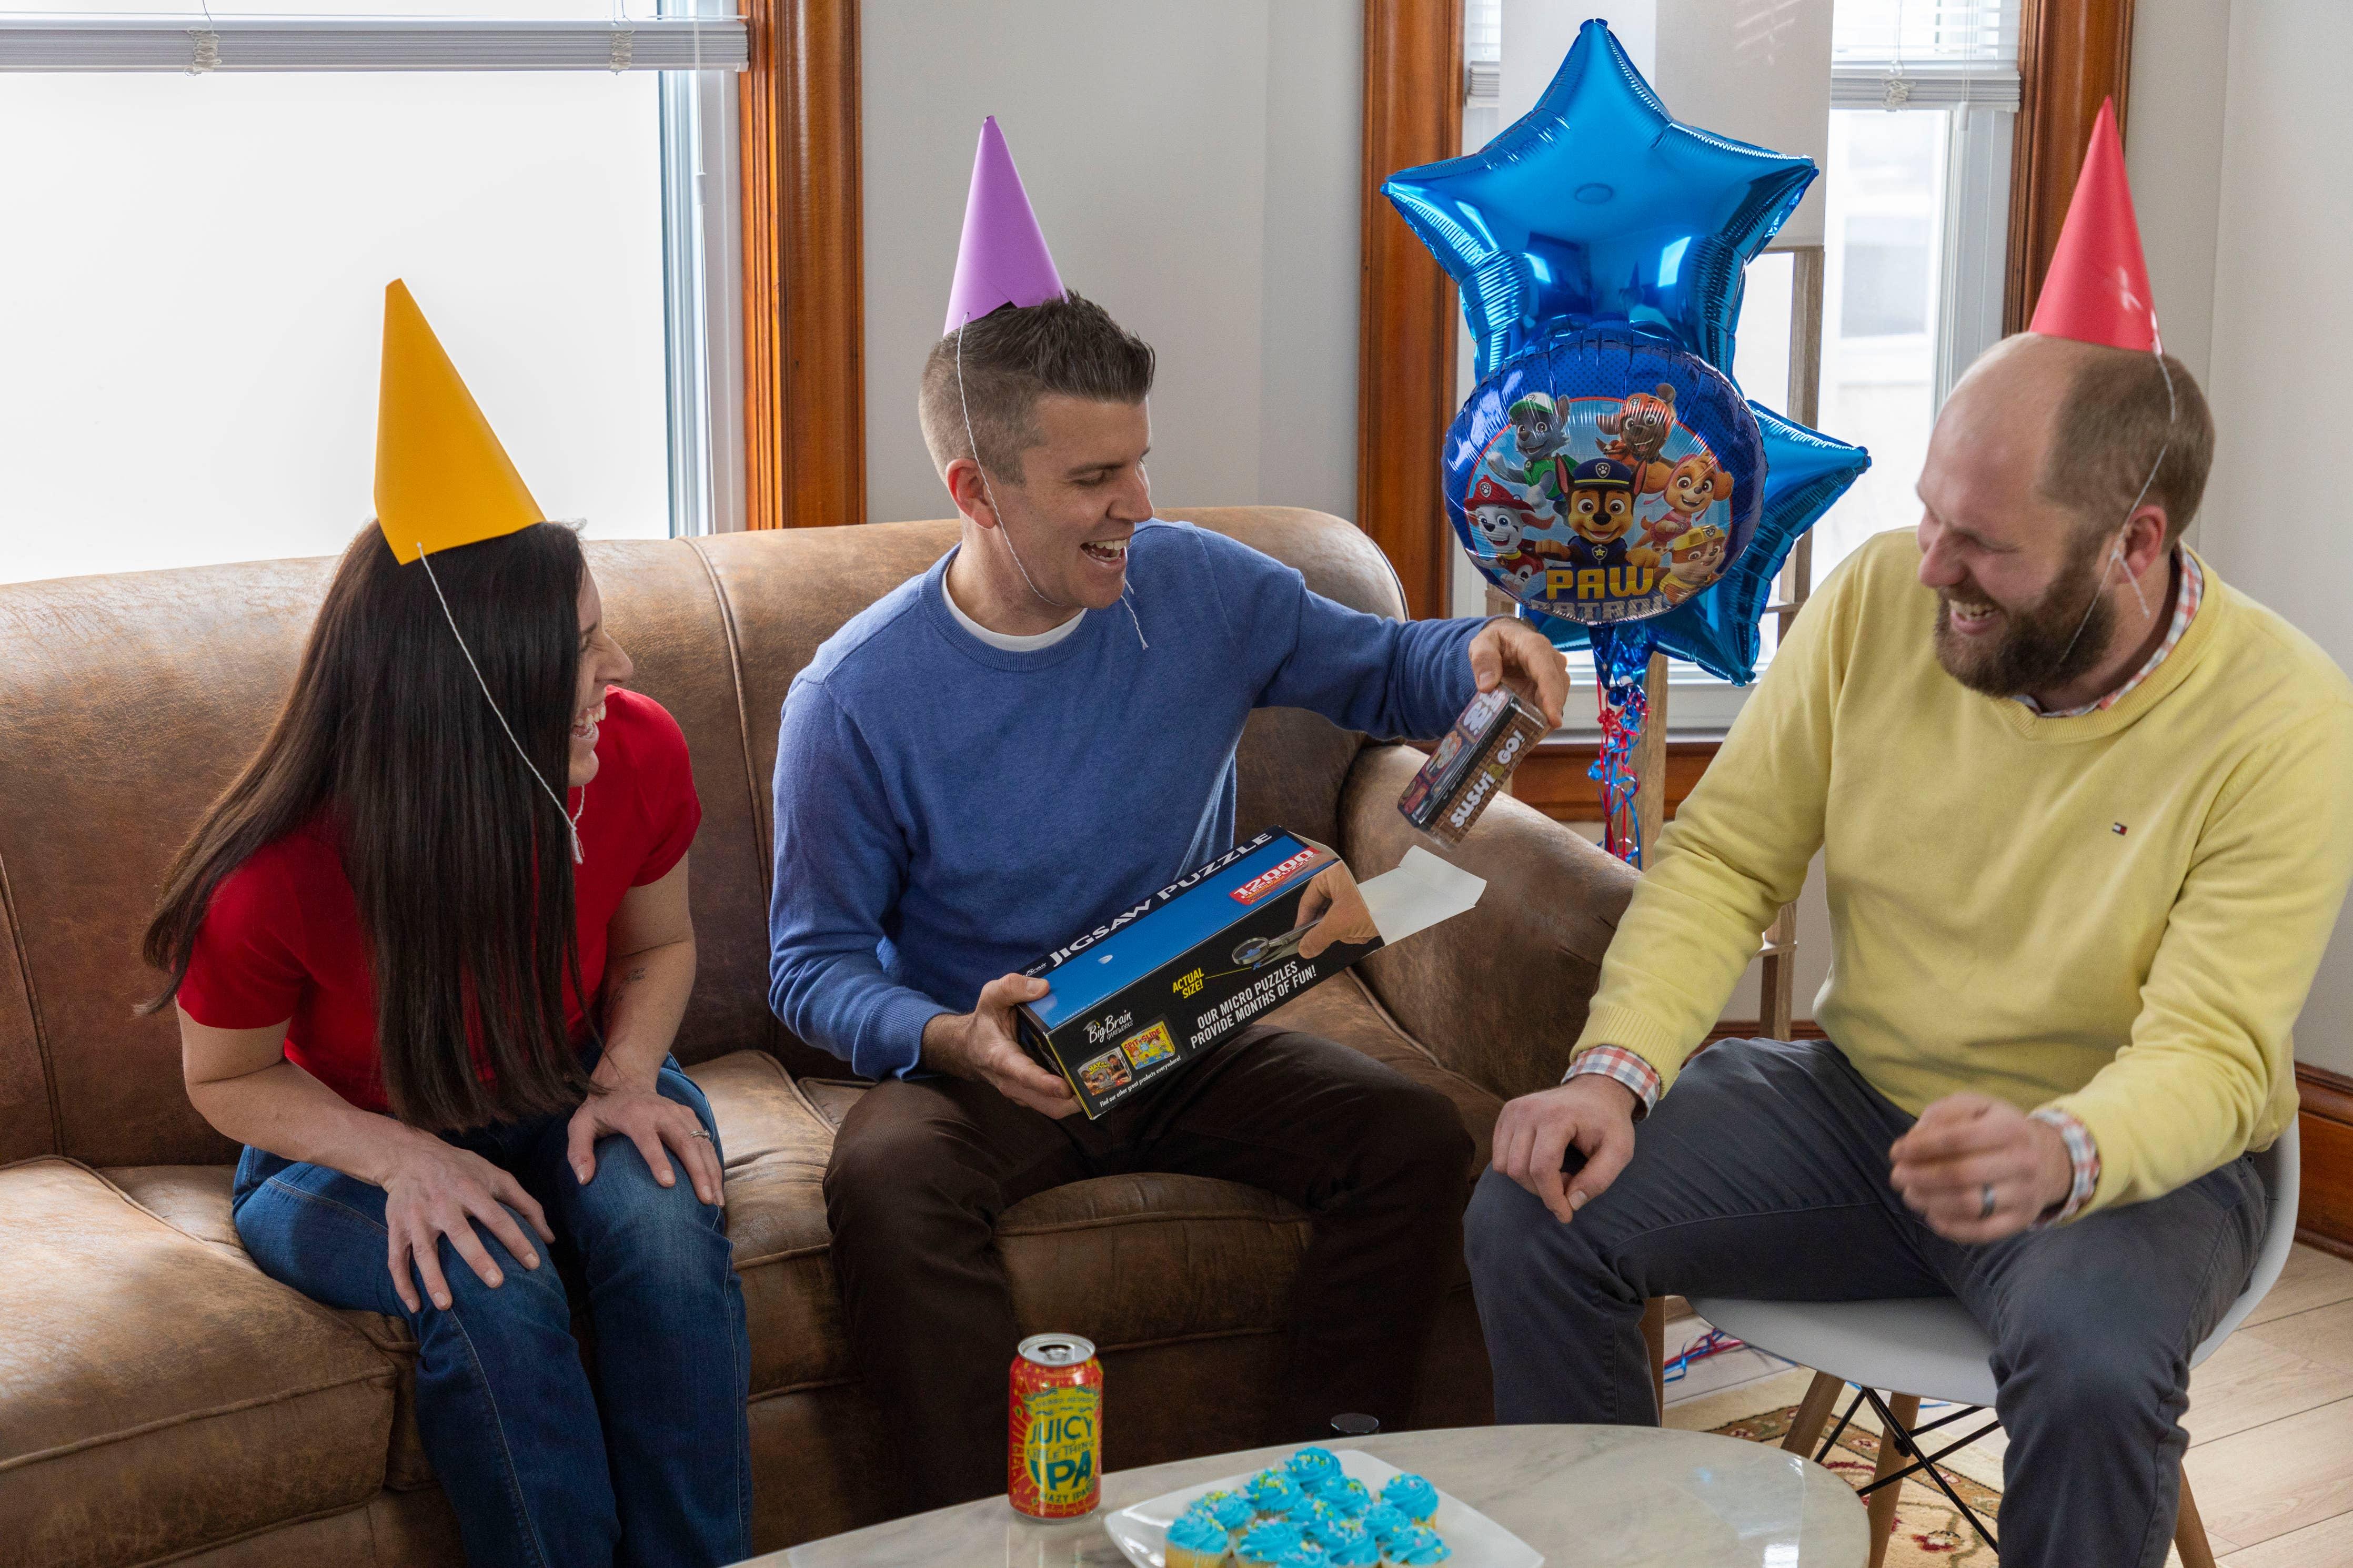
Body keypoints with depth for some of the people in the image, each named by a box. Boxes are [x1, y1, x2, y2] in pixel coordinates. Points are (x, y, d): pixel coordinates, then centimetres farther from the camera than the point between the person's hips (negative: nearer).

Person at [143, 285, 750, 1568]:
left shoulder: (639, 760, -20)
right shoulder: (274, 884, -29)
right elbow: (227, 1080, -10)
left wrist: (626, 1078, -18)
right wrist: (403, 1159, -26)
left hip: (559, 1099, 3)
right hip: (345, 1144, -2)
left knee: (663, 1231, -30)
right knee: (490, 1291, -34)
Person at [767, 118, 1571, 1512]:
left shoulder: (1202, 589, -3)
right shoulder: (856, 701, -13)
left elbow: (1373, 668, 14)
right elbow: (814, 965, -7)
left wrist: (1474, 658, -10)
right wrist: (951, 1037, -28)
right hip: (984, 1067, -3)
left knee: (1417, 1135, -20)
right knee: (886, 1182, -36)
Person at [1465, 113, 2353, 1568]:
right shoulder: (1879, 602, -8)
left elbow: (2210, 1053, -22)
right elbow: (1725, 860, -3)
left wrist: (2063, 1156, -45)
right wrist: (1618, 1068, -20)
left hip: (2133, 1151, -4)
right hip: (1860, 1100, 4)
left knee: (2094, 1367, -37)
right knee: (1532, 1217, -14)